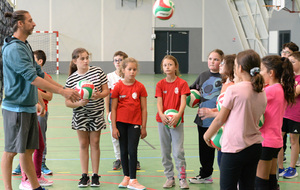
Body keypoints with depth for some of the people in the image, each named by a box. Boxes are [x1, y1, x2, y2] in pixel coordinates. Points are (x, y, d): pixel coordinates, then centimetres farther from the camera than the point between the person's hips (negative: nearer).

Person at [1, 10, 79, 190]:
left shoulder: (25, 46, 14)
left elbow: (39, 73, 17)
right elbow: (32, 77, -22)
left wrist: (64, 89, 11)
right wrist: (62, 92, -22)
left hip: (29, 107, 9)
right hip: (16, 107, -9)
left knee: (28, 149, 12)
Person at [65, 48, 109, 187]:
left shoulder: (97, 71, -4)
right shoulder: (71, 79, -6)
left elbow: (106, 91, 1)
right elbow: (67, 102, -5)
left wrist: (99, 95, -21)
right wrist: (79, 103, -23)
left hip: (96, 113, 0)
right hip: (80, 115, 0)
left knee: (95, 143, 4)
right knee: (83, 144, 4)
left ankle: (95, 175, 11)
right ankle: (84, 176, 12)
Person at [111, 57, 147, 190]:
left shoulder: (140, 87, -1)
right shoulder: (118, 86, -2)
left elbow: (143, 108, 3)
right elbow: (113, 108, 0)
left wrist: (143, 127, 1)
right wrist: (114, 127, -4)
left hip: (135, 123, -1)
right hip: (121, 123, 1)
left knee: (132, 151, -5)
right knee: (124, 151, 9)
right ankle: (126, 177, 21)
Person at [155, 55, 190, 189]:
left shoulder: (182, 83, -2)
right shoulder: (160, 84, 5)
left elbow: (183, 101, -9)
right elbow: (159, 102, -2)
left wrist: (178, 115, -26)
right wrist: (161, 115, -21)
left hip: (177, 121, -3)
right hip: (162, 120, 3)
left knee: (178, 151, -7)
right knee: (165, 151, 7)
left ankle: (182, 178, 2)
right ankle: (170, 178, 16)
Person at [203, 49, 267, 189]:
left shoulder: (233, 90, -14)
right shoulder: (262, 93, 6)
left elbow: (220, 119, -7)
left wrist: (207, 135, 10)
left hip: (234, 148, -7)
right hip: (255, 146, 7)